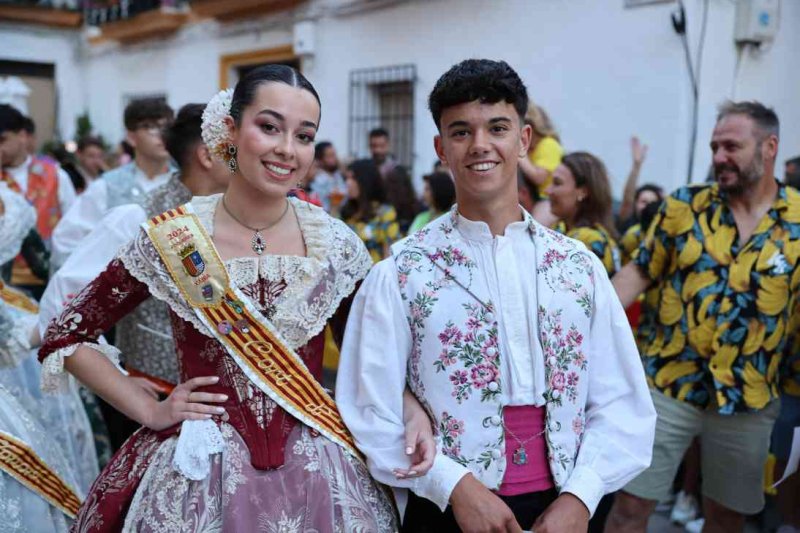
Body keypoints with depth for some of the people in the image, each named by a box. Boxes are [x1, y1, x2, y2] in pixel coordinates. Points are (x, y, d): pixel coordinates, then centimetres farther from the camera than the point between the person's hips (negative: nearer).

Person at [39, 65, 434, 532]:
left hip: (317, 471, 2)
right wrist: (149, 410, -5)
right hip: (200, 472, -1)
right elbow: (65, 337, 1)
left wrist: (412, 409, -11)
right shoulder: (172, 241, -10)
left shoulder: (337, 244, -5)